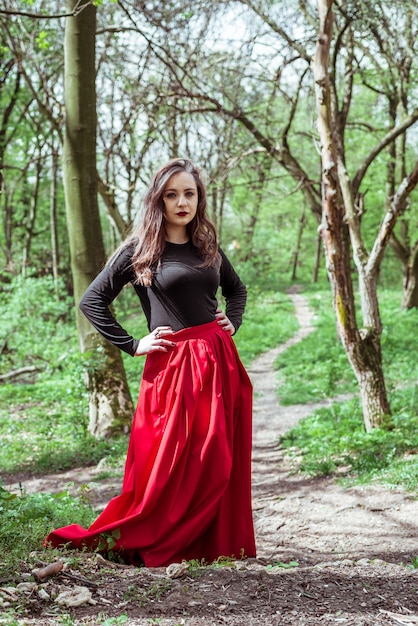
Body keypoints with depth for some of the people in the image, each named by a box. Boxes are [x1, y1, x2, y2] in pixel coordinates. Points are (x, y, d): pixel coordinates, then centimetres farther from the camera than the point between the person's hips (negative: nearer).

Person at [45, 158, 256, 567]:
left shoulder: (207, 246, 13)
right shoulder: (139, 249, -1)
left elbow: (236, 288, 31)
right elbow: (91, 301, -2)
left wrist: (232, 322, 12)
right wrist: (133, 345, -5)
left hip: (218, 362, 5)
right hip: (171, 365, -5)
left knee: (218, 460, 6)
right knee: (169, 463, -4)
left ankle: (217, 545, 18)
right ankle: (121, 538, 11)